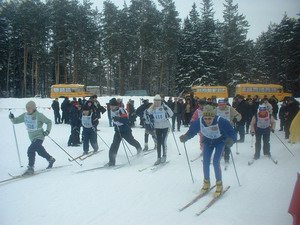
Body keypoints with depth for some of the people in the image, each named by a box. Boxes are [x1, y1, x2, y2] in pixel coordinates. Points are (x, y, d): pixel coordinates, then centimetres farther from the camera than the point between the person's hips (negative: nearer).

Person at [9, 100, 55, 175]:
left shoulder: (39, 115, -14)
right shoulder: (25, 115, 1)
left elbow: (49, 122, -5)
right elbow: (16, 121, 7)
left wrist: (47, 130, -18)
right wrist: (12, 118, -14)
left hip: (39, 136, -7)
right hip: (32, 138, 7)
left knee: (31, 150, -21)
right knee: (40, 150, 20)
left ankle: (30, 168, -14)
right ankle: (51, 159, 44)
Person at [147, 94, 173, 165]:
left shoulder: (164, 107, -11)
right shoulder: (153, 108, -1)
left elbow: (171, 114, -16)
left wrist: (166, 108, -27)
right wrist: (152, 106, -14)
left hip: (165, 126, -4)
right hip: (157, 127, 4)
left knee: (163, 141, -7)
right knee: (158, 143, 7)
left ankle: (164, 156, 13)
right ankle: (159, 158, 16)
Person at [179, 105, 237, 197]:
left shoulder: (221, 121, -39)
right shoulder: (198, 122, -30)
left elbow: (231, 132, -32)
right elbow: (191, 132, -17)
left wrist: (232, 140, -50)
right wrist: (185, 137, -35)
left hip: (220, 141, -3)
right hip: (208, 141, 3)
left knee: (215, 162, -12)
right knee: (205, 162, -1)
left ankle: (219, 184, 10)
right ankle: (206, 182, 24)